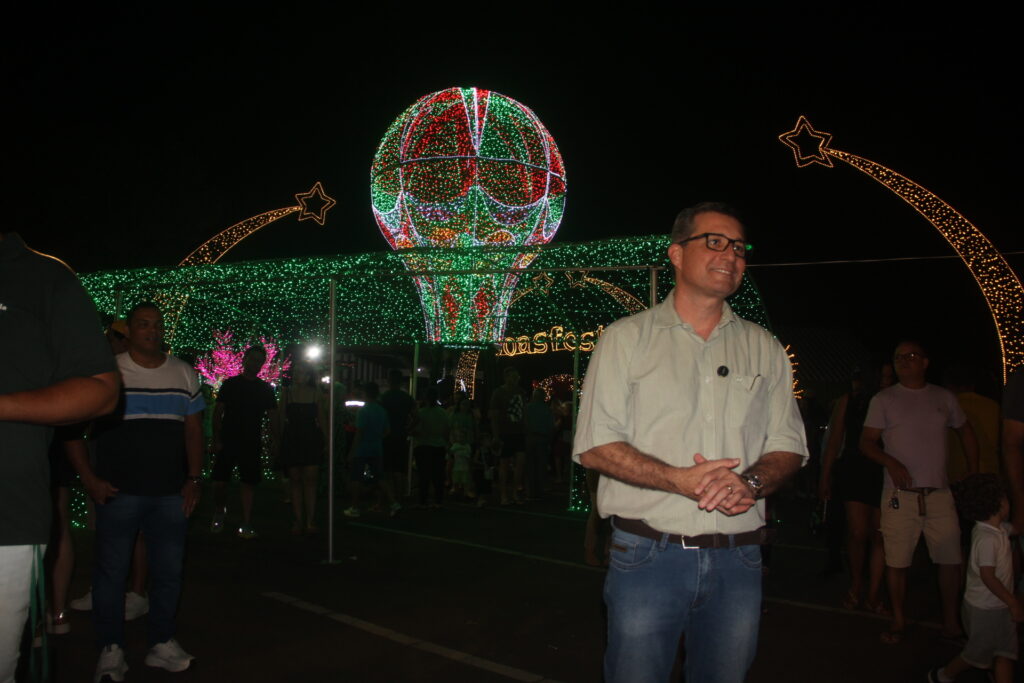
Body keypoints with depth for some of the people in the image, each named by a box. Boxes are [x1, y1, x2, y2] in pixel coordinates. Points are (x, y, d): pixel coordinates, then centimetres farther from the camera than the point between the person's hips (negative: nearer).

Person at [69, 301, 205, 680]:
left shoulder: (184, 374, 8)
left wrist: (194, 479, 5)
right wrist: (89, 480, -8)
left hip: (171, 493, 3)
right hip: (119, 492, -3)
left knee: (168, 570, 10)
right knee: (111, 571, 4)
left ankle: (161, 643, 25)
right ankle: (111, 650, 19)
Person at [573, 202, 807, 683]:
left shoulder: (764, 348, 11)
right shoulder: (626, 338, 1)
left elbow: (788, 446, 10)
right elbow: (595, 446, -5)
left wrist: (750, 481, -13)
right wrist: (679, 479, -19)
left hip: (738, 561, 3)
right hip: (647, 554, -3)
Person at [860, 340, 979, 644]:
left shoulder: (944, 398, 10)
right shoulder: (883, 399, 3)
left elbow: (966, 431, 24)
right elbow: (866, 442, 0)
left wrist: (973, 472, 17)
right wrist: (890, 462, -17)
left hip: (940, 494, 2)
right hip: (900, 494, -2)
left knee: (951, 559, 2)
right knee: (896, 561, 1)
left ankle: (950, 620, 20)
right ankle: (898, 620, 16)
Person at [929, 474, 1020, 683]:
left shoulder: (998, 528, 1)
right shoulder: (987, 539, -29)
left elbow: (1017, 527, 24)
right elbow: (988, 576, -29)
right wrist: (1013, 603, -23)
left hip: (998, 605, 8)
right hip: (985, 608, -8)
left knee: (1005, 652, 13)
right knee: (979, 652, 9)